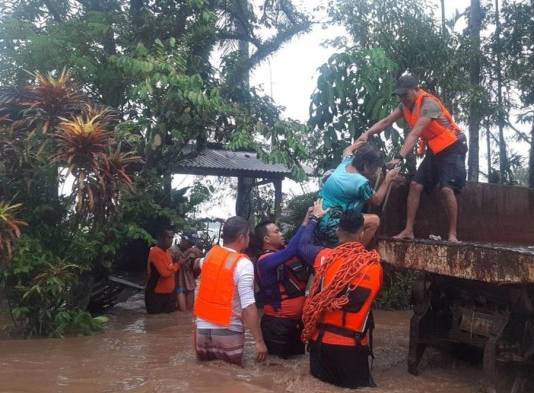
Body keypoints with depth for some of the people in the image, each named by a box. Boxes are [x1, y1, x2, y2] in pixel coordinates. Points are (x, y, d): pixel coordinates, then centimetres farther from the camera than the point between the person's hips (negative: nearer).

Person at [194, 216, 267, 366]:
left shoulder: (211, 253, 4)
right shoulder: (243, 264, -16)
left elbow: (199, 264, 31)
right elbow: (248, 306, -22)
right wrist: (259, 341, -20)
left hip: (202, 329, 6)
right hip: (228, 333, -6)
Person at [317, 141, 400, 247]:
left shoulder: (346, 163, 3)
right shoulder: (361, 182, -18)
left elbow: (347, 151, 29)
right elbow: (377, 201, 2)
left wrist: (361, 141, 40)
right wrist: (388, 180, 6)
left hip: (318, 220, 9)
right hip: (330, 227, -9)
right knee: (374, 220, -9)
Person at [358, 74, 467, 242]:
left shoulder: (428, 104, -27)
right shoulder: (405, 105, -1)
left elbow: (415, 134, -34)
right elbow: (386, 122, -4)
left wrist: (399, 157, -41)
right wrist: (367, 134, -21)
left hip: (452, 148, -8)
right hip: (433, 150, 8)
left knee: (447, 189, -20)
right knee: (415, 185, -2)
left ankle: (452, 234, -11)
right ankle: (408, 230, 0)